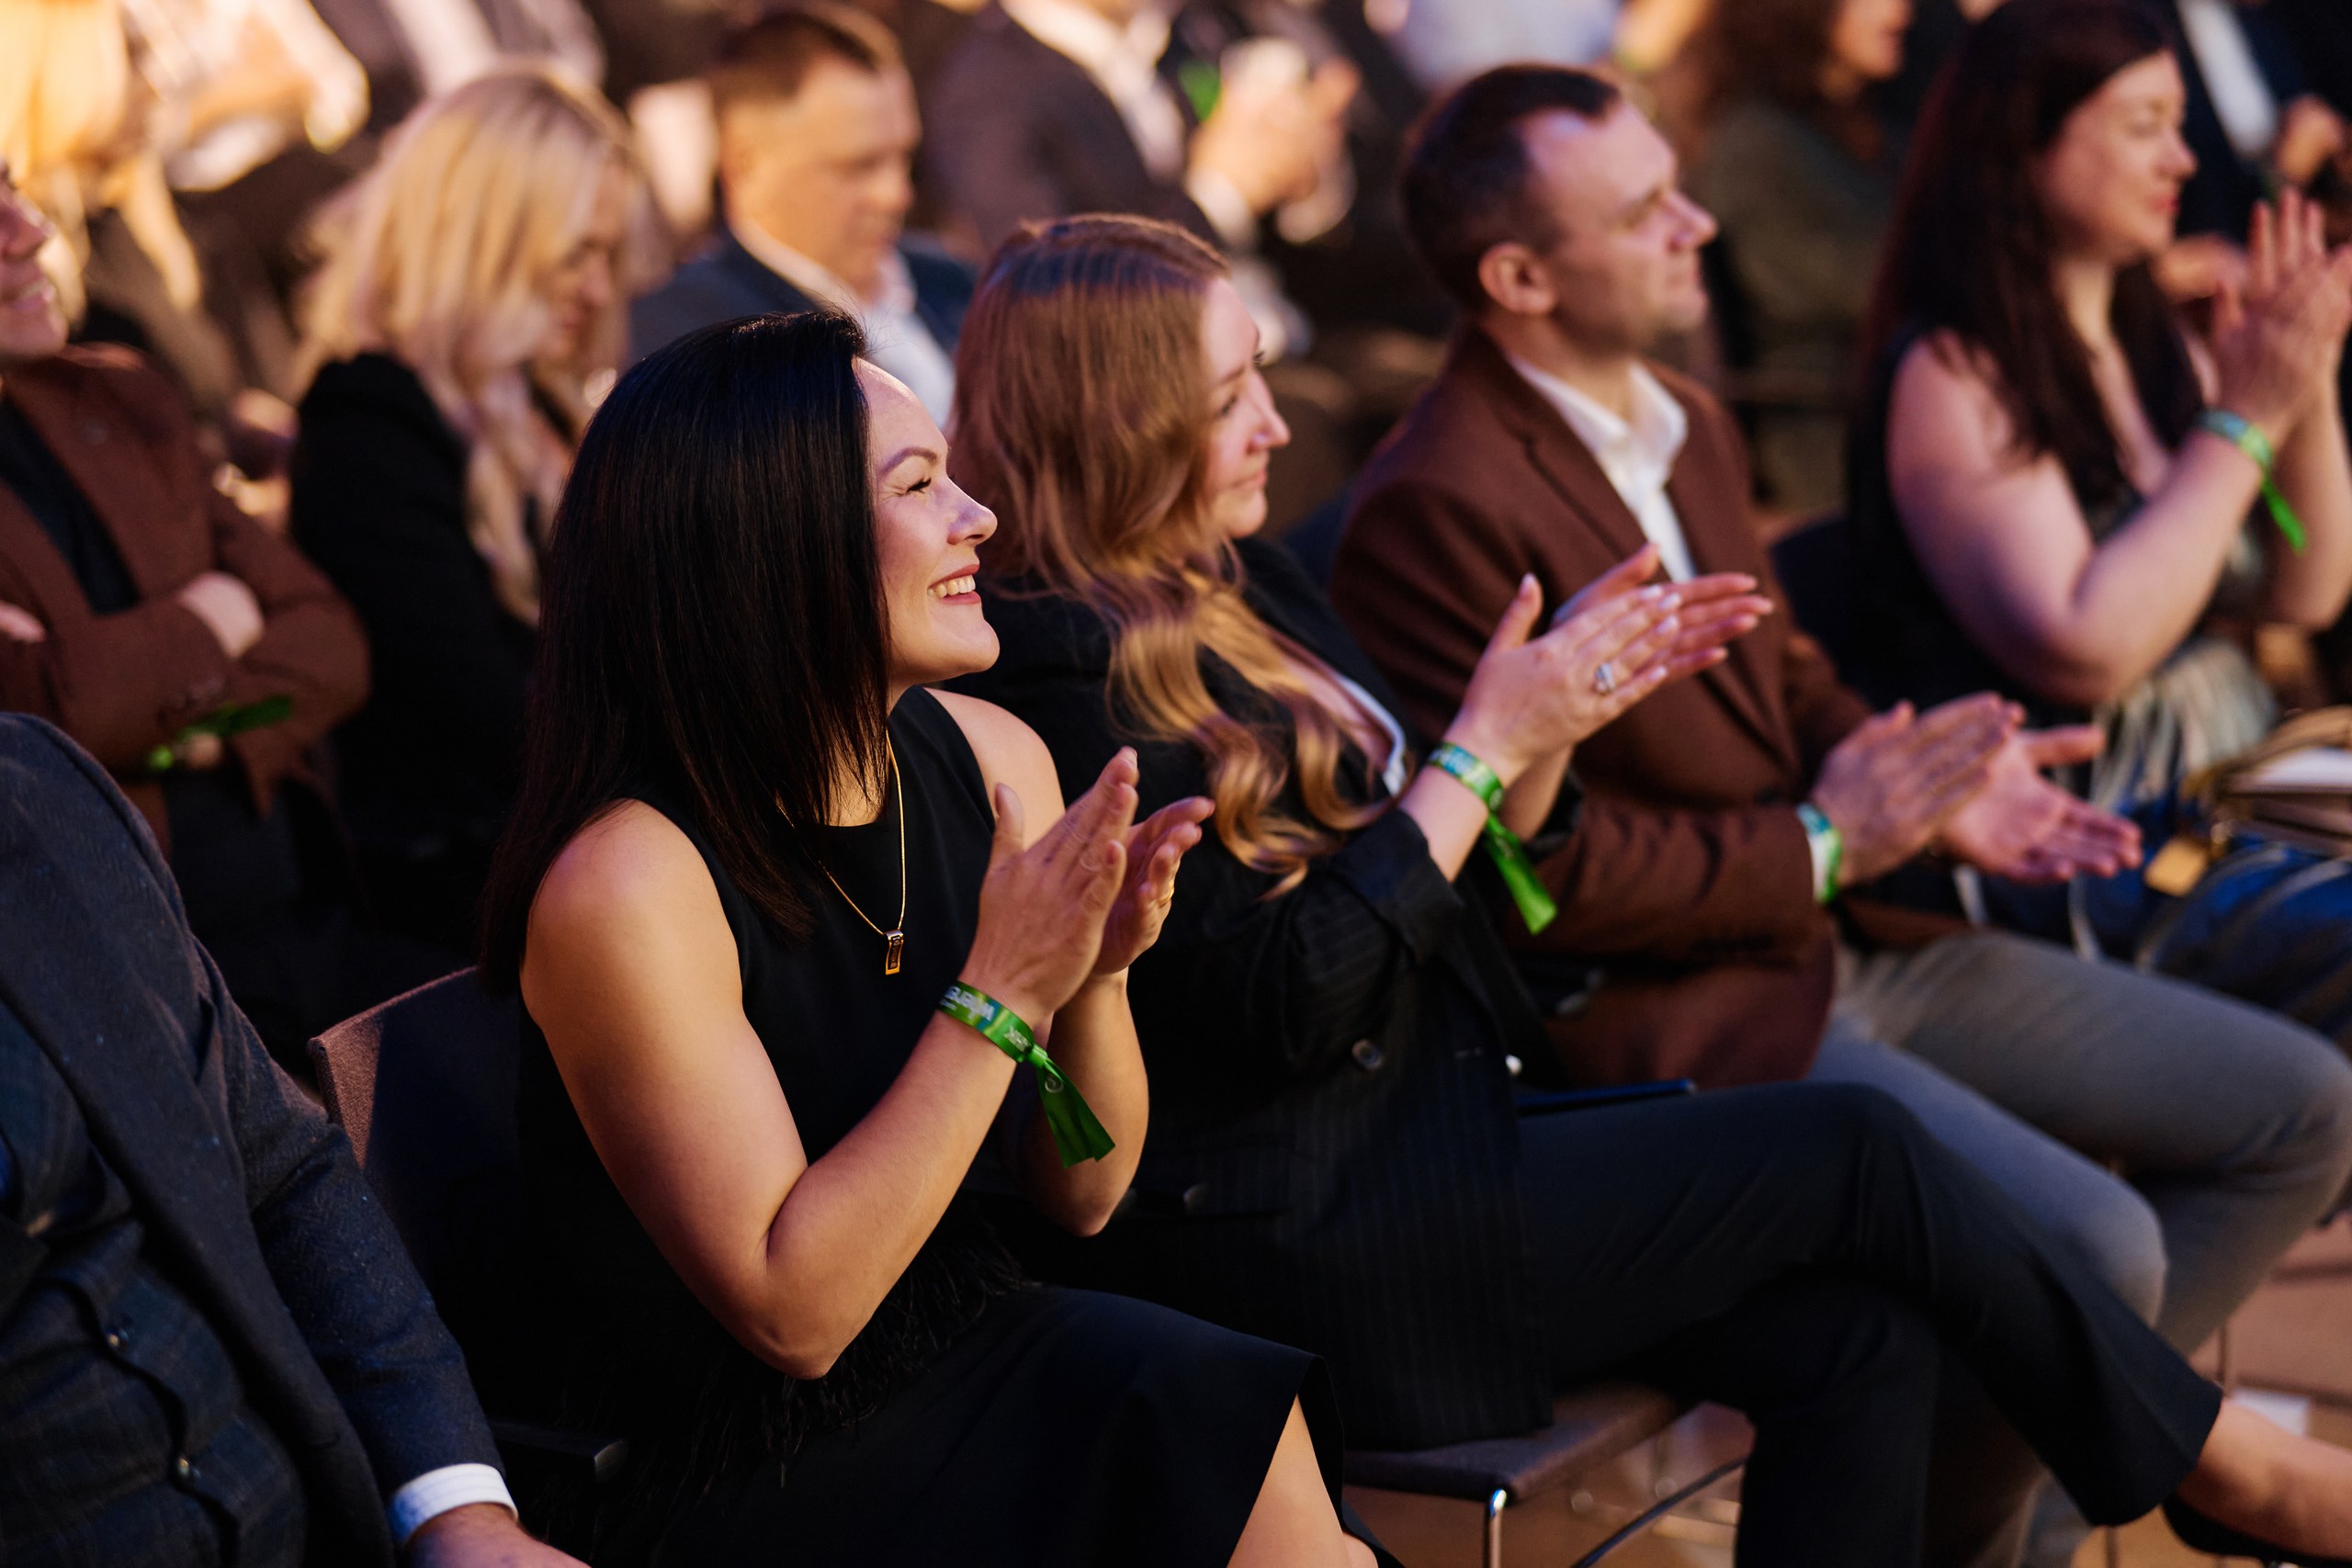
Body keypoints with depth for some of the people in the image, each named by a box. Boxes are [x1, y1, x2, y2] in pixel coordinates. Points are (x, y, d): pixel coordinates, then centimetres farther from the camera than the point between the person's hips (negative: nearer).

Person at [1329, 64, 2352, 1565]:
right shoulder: (1439, 510, -18)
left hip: (1836, 936, 10)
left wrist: (1937, 784, 2)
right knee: (2089, 1243, -27)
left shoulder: (1692, 426, 12)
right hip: (1667, 1013, -10)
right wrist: (1822, 843, -15)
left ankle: (2062, 1438, 15)